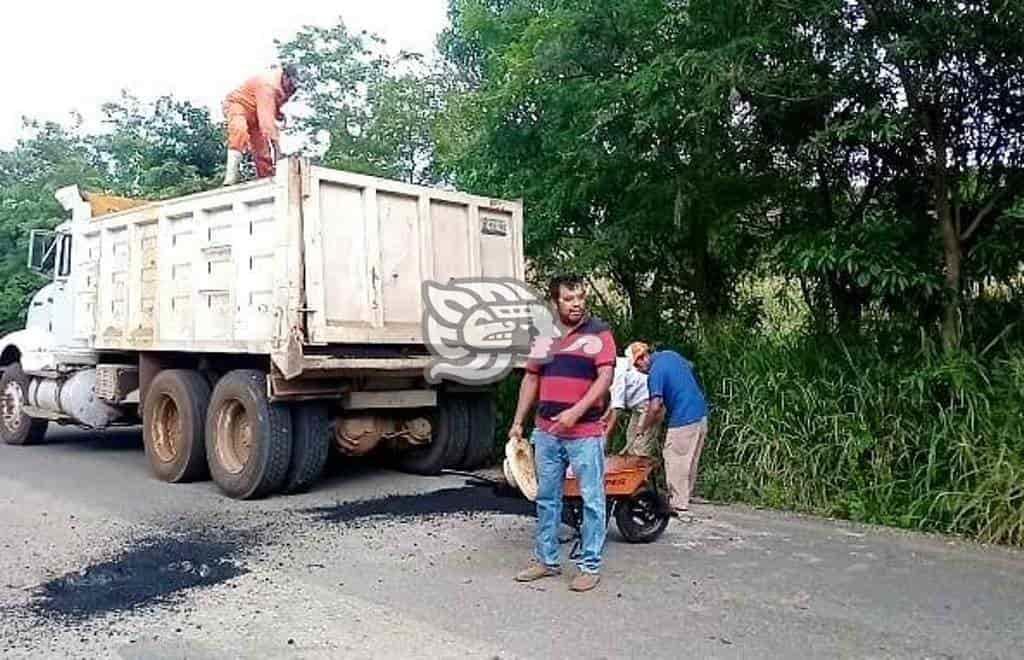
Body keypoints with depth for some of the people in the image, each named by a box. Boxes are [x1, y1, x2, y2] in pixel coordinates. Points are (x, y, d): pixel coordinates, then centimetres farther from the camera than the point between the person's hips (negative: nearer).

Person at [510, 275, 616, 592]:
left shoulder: (598, 333, -3)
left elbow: (605, 377, -12)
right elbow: (531, 379, 16)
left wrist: (575, 412, -22)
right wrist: (518, 422, 12)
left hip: (585, 432, -5)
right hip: (546, 431, 5)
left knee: (592, 500, 1)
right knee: (547, 498, 13)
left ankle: (590, 566, 11)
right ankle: (547, 559, 26)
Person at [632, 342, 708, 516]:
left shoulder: (655, 372, -17)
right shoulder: (670, 355, 8)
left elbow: (655, 407, -22)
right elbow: (690, 367, 28)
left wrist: (642, 429, -9)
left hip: (683, 420, -9)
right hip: (701, 415, 9)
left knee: (675, 461, 0)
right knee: (690, 461, 16)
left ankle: (678, 505, 3)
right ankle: (685, 498, 25)